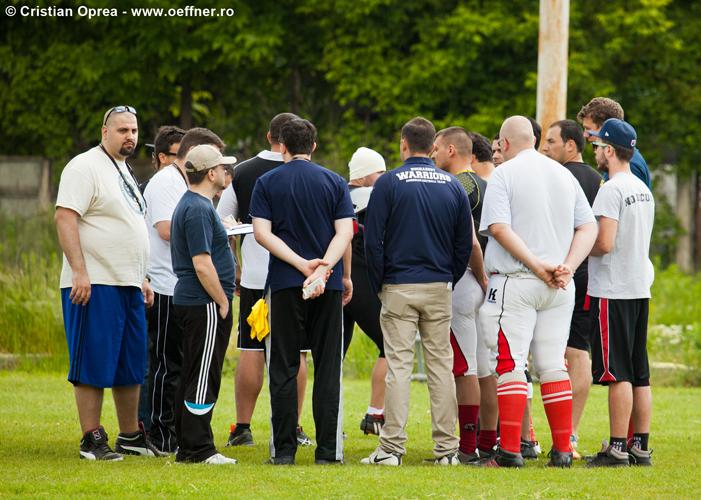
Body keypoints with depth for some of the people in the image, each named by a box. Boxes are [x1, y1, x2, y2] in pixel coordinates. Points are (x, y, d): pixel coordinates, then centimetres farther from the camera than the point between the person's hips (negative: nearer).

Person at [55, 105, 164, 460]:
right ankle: (92, 440, -3)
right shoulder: (85, 167, -9)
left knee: (131, 365, 12)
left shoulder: (122, 170, 20)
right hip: (95, 284, -9)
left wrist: (142, 278, 24)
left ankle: (131, 436, 20)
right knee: (93, 364, -6)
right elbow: (65, 218, -17)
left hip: (128, 285, 9)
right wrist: (79, 272, -24)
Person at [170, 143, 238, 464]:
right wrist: (223, 303, -15)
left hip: (189, 302, 11)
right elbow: (202, 264, -21)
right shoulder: (199, 209, -16)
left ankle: (187, 447, 17)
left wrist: (221, 300, 22)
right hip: (205, 305, -11)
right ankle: (199, 449, -8)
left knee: (193, 376, 13)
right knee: (203, 378, -8)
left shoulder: (190, 205, 17)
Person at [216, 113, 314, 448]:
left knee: (250, 352, 6)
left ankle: (242, 427, 7)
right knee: (294, 354, 5)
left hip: (254, 277, 2)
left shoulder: (242, 172, 4)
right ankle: (292, 429, 6)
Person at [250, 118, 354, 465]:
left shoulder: (266, 183, 3)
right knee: (327, 368, 4)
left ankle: (283, 449, -1)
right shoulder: (334, 182, 5)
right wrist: (325, 267, -11)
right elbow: (345, 232, -6)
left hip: (284, 283, -1)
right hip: (329, 287, 1)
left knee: (283, 369, 3)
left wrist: (302, 264, -12)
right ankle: (328, 449, 1)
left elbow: (262, 232, -7)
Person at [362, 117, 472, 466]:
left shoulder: (389, 183, -5)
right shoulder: (453, 186, 6)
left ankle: (392, 447, -7)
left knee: (398, 365, -3)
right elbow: (465, 243, 9)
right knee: (441, 365, 5)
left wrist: (378, 286, 4)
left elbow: (373, 240, -6)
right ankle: (446, 448, 4)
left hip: (399, 288, -3)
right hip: (439, 287, 3)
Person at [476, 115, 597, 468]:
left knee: (509, 366, -4)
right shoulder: (564, 175, 13)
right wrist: (568, 266, -3)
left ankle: (510, 449, -10)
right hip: (560, 288, 5)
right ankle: (562, 450, 8)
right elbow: (589, 227, 8)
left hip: (515, 281, -5)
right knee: (553, 366, 10)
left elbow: (499, 228, -16)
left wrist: (536, 265, -16)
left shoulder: (504, 174, -4)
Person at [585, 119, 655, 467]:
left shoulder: (612, 190, -14)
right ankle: (640, 447, 11)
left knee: (618, 373, -8)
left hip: (613, 291, -9)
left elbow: (605, 243, -21)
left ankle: (617, 448, -7)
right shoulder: (644, 190, 14)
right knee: (639, 374, 9)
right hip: (640, 288, 9)